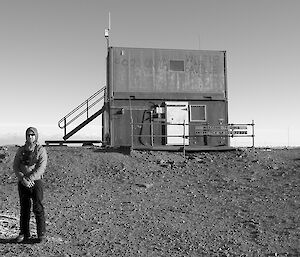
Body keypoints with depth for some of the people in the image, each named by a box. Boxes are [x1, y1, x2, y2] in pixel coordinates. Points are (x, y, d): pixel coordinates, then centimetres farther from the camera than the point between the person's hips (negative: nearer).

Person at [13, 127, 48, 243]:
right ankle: (24, 233, 20)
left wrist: (29, 179, -18)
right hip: (22, 183, 3)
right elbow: (15, 167, 1)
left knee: (38, 208, -1)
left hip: (36, 182, -3)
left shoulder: (41, 150, -2)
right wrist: (23, 180, -13)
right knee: (24, 209, 10)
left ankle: (41, 234, 9)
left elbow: (41, 168, -10)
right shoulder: (21, 150, 9)